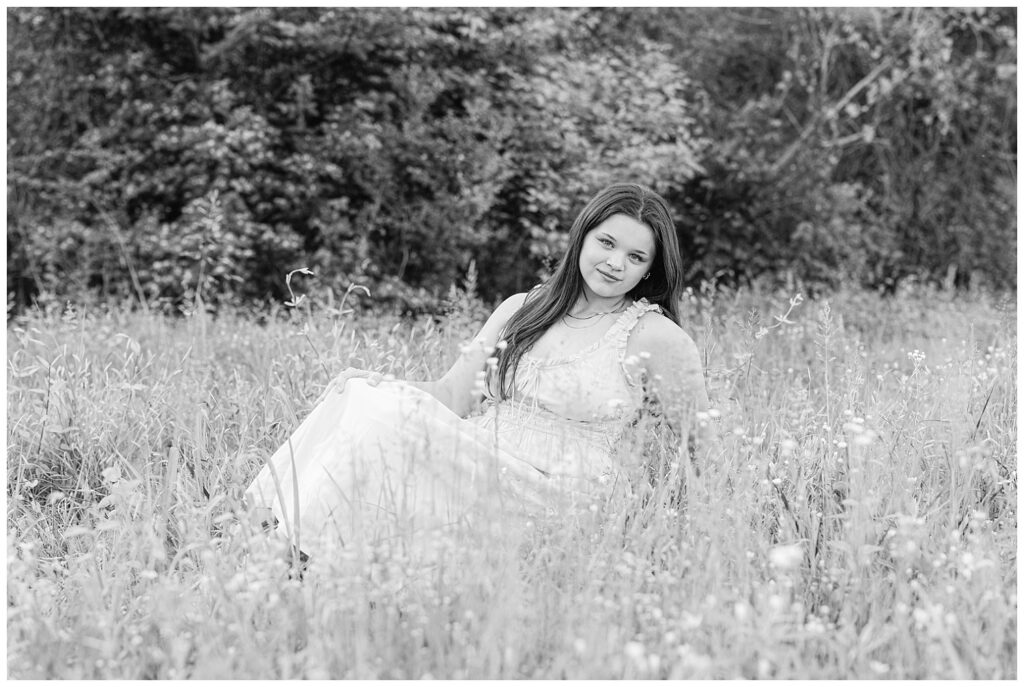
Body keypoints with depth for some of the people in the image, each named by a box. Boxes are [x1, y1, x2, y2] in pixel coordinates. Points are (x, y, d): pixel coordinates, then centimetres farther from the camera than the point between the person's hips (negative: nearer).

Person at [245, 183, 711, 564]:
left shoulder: (657, 337, 0)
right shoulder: (521, 310, 14)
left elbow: (698, 450, 4)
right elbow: (453, 396, 9)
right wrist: (379, 385, -8)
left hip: (553, 506, -5)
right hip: (478, 472, 5)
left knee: (388, 417, -26)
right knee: (361, 398, -19)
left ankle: (306, 555, -23)